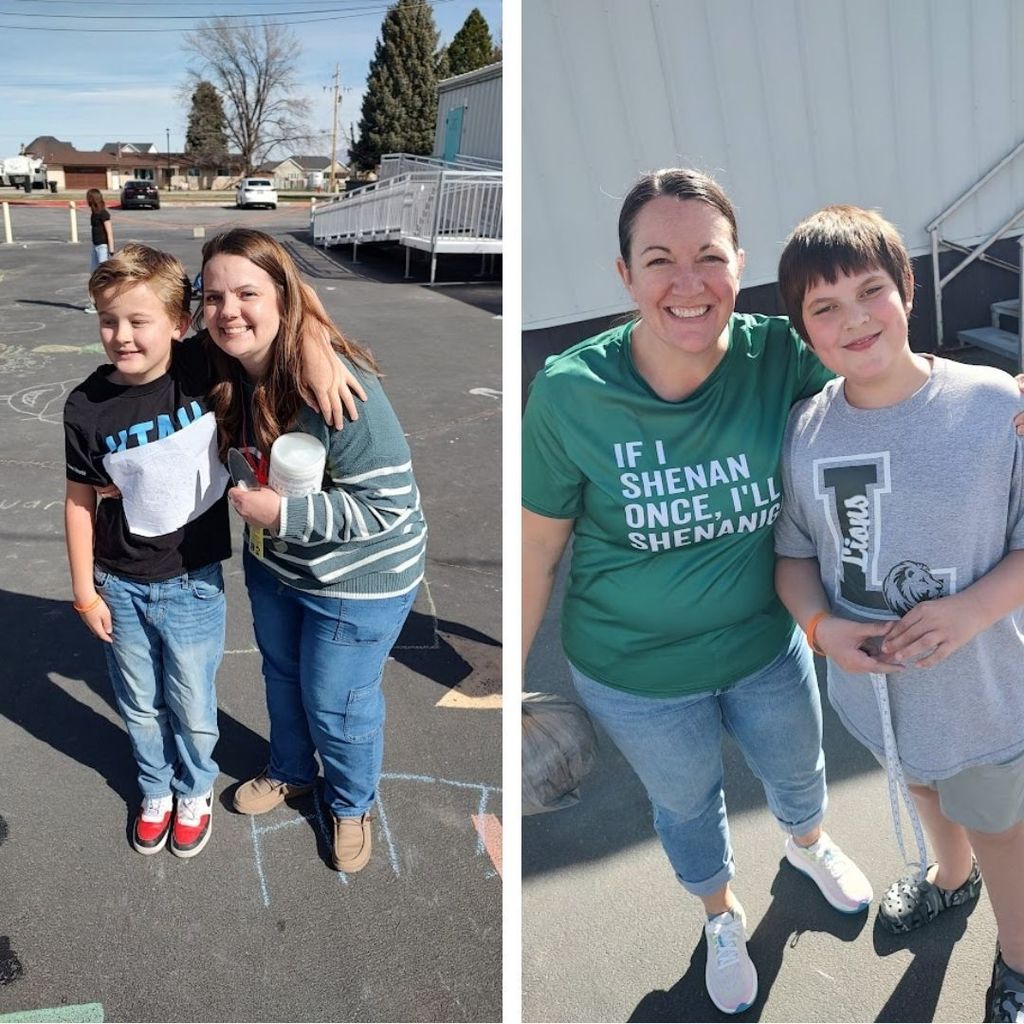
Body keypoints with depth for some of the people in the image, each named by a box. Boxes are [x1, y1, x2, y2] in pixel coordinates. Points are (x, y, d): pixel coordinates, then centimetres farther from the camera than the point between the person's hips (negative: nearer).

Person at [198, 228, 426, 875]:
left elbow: (390, 503, -31)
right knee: (282, 673, 26)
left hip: (357, 577, -7)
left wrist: (284, 514, -33)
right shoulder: (230, 376, -9)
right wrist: (250, 502, -5)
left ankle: (353, 805, 41)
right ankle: (292, 772, 55)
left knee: (336, 701, 11)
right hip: (273, 561, 7)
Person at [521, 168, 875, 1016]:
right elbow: (540, 543, -14)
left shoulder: (780, 357, -21)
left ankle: (807, 844, 69)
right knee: (686, 800, 27)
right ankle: (722, 916, 61)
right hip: (635, 674, -1)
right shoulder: (571, 393, -25)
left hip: (768, 646, 2)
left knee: (797, 770, 31)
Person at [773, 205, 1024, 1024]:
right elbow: (794, 555, -1)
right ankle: (952, 877, 65)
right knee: (922, 782, 32)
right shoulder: (804, 431, -11)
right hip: (870, 676, 4)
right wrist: (821, 625, -19)